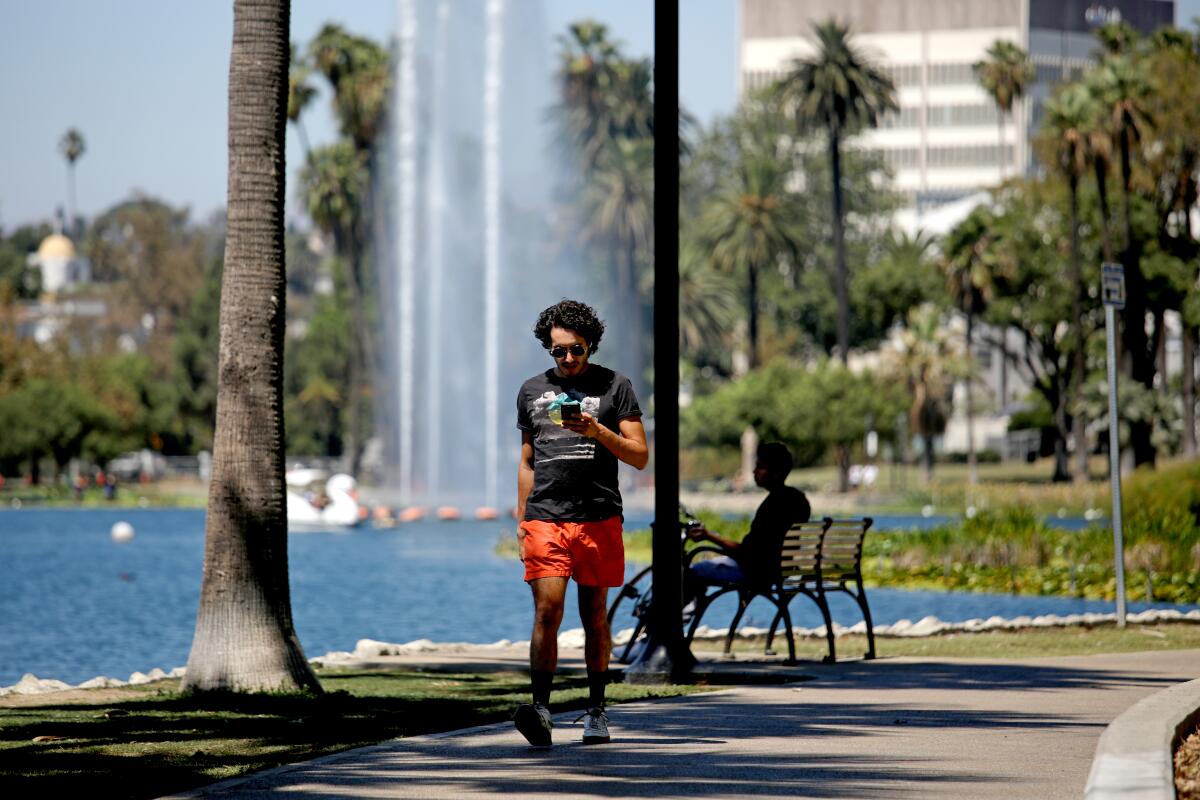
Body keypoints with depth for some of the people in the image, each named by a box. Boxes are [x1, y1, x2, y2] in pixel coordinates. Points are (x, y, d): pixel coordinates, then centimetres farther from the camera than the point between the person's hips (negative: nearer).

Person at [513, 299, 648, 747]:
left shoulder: (614, 387, 6)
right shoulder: (532, 391, 16)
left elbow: (640, 457, 3)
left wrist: (597, 431, -12)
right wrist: (521, 518, 17)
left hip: (599, 519, -1)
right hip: (545, 520, 1)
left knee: (595, 617, 4)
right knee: (547, 611, -13)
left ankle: (596, 711, 13)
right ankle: (540, 710, -20)